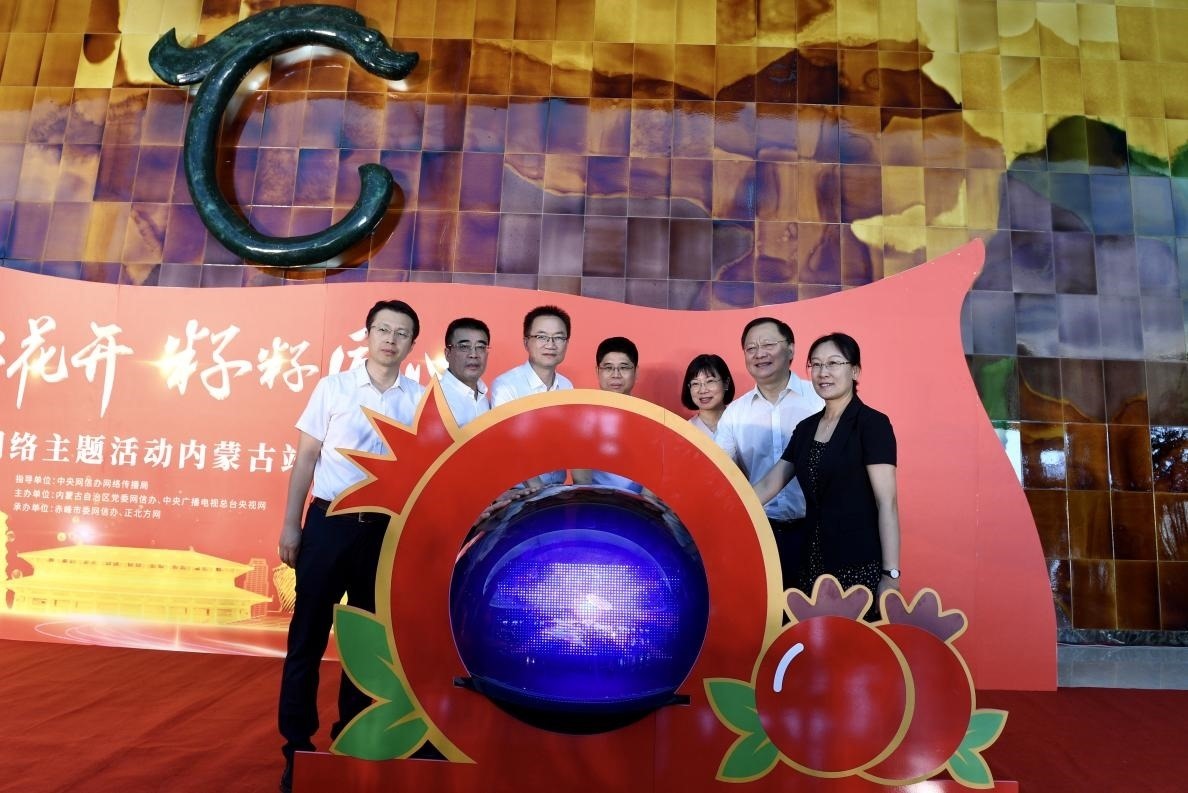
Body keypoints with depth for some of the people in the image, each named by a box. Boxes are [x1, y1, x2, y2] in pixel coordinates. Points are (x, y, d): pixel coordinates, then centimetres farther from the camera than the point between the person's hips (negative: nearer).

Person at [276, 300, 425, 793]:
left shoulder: (420, 399, 3)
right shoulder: (332, 387, 1)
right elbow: (306, 457, 3)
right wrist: (291, 523, -1)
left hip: (387, 528, 2)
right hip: (330, 520, -1)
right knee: (309, 632, 4)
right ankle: (297, 742, 18)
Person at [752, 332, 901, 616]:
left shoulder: (872, 424, -8)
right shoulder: (806, 428, 11)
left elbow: (887, 504, -13)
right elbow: (768, 485, 13)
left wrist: (891, 575, -16)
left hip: (860, 566, -6)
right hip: (814, 561, 6)